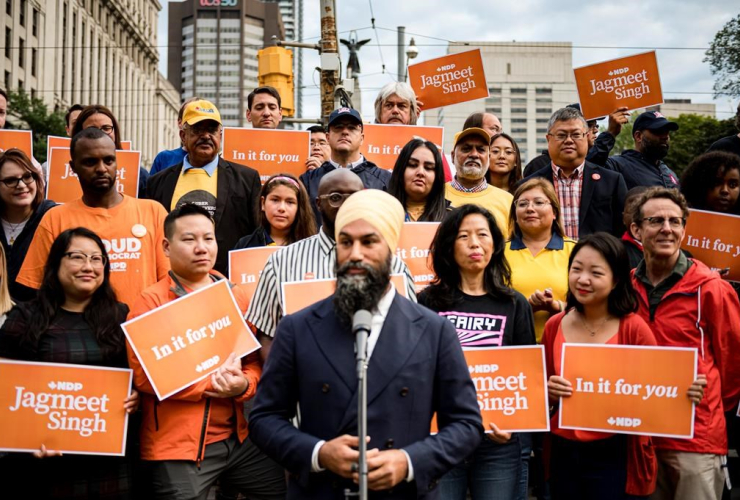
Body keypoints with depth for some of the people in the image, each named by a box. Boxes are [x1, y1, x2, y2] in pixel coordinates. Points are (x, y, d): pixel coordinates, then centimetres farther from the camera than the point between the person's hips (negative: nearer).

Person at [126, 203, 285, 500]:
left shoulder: (236, 296, 9)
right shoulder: (151, 302, -6)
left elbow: (256, 358, 11)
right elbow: (143, 374, -14)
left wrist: (243, 384, -11)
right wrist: (210, 383, -16)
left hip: (239, 438, 5)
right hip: (177, 445, -5)